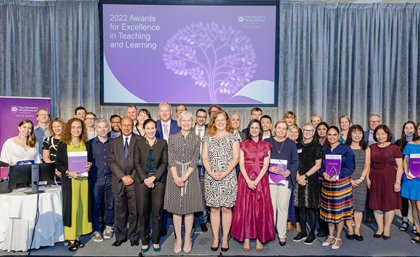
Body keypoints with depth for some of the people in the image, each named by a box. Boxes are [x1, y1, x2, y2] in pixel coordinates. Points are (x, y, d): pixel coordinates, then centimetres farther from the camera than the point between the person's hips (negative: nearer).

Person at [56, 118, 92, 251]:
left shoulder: (85, 144, 9)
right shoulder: (63, 145, -2)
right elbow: (58, 164, -3)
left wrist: (90, 165, -5)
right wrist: (68, 172, -17)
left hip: (83, 179, 4)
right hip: (69, 180, -3)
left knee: (82, 206, 6)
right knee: (71, 207, -2)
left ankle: (78, 237, 17)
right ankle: (71, 239, 7)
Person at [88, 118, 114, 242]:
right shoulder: (90, 143, 1)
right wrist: (88, 167, -8)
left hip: (111, 179, 2)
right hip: (96, 180, -1)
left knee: (110, 204, 11)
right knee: (96, 206, 4)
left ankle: (108, 227, 28)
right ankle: (96, 231, 16)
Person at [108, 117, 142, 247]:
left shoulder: (140, 141, 1)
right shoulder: (114, 142, 11)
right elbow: (111, 161, 3)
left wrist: (132, 176, -10)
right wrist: (123, 176, -8)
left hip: (134, 181, -2)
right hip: (118, 182, 2)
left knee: (134, 212, 6)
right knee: (119, 212, 10)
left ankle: (133, 237, 21)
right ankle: (120, 236, 24)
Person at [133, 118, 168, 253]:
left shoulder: (162, 143, 7)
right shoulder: (139, 143, 8)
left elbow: (164, 162, 1)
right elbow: (136, 163, 3)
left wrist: (153, 177, -9)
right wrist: (145, 179, -9)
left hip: (158, 180, 0)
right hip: (142, 180, 1)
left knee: (157, 212, 1)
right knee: (143, 212, 3)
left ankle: (156, 241, 16)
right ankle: (144, 241, 16)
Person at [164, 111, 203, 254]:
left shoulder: (196, 139, 4)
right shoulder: (172, 138, 5)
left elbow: (195, 160, -4)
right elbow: (171, 160, -2)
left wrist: (184, 177, -14)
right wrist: (176, 177, -14)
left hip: (190, 176, 0)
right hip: (175, 176, 1)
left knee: (189, 208, 5)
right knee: (176, 208, 5)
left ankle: (187, 239, 17)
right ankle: (178, 239, 17)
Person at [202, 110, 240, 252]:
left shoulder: (233, 137, 4)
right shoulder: (208, 138, 9)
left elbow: (236, 158, -2)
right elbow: (204, 158, 4)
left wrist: (225, 173, -13)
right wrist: (211, 173, -11)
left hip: (228, 177, -1)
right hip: (211, 178, 2)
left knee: (226, 208, 3)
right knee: (214, 209, 6)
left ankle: (225, 238, 16)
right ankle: (215, 238, 18)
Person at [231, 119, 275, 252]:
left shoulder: (266, 145, 6)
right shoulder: (244, 144, 6)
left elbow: (266, 165, -3)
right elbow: (241, 164, -2)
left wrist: (256, 181, -14)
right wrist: (248, 180, -15)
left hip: (261, 179, 0)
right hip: (245, 179, 0)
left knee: (261, 208, 2)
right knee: (245, 207, 1)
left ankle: (259, 239, 13)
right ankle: (246, 238, 11)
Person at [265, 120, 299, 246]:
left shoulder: (291, 143, 8)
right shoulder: (267, 142, 6)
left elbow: (296, 161, 6)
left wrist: (290, 171, -12)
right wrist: (269, 168, -14)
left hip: (285, 179, 0)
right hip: (270, 178, 0)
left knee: (283, 206, 2)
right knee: (271, 206, 3)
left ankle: (282, 234, 14)